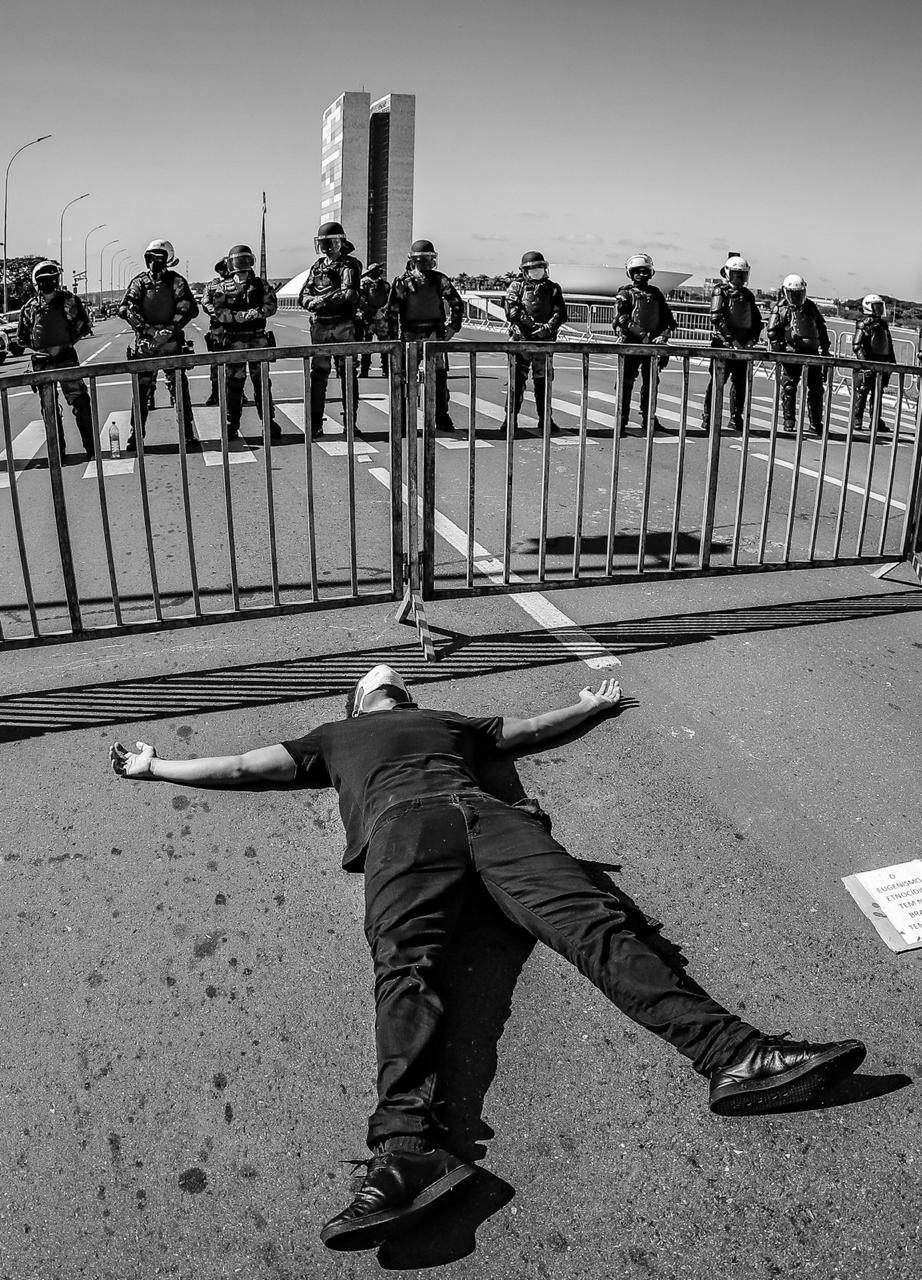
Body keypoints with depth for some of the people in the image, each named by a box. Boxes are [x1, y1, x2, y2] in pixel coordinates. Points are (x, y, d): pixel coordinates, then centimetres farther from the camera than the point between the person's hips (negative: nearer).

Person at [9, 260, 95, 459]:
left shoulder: (69, 300, 3)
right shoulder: (30, 307, 10)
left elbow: (84, 327, 5)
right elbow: (23, 336, 18)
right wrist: (16, 345, -1)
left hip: (66, 358, -3)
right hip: (41, 363, 3)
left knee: (79, 402, -8)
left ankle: (90, 445, -1)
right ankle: (57, 449, 14)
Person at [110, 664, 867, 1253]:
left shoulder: (450, 722, 44)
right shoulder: (335, 736, 41)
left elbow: (531, 728, 52)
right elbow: (243, 766, 42)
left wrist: (591, 706, 64)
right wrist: (155, 768, 47)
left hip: (488, 811, 2)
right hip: (400, 820, -1)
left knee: (593, 918, -22)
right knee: (405, 958, -32)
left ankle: (733, 1054, -38)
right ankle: (406, 1144, -51)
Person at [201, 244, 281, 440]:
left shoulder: (261, 284, 11)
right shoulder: (221, 287, 7)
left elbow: (271, 305, 0)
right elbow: (209, 306, -5)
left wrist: (254, 313, -17)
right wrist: (238, 317, -15)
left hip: (258, 338, 1)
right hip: (233, 340, -1)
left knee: (262, 381, 4)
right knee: (233, 382, -1)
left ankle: (268, 421, 13)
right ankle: (232, 426, 4)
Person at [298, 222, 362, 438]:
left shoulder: (351, 265, 0)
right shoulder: (317, 267, 15)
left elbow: (349, 294, -15)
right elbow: (303, 297, 9)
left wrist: (321, 299, -11)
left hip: (344, 325, -4)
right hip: (320, 326, 4)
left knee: (348, 373, 1)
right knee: (318, 373, 1)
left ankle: (350, 421, 7)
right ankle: (315, 422, 3)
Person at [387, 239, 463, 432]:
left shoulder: (439, 279, 6)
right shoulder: (401, 282, 1)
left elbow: (457, 304, 13)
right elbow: (392, 312, 1)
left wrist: (453, 326, 3)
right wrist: (394, 338, -5)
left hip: (435, 335, 2)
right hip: (410, 336, -2)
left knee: (439, 378, 2)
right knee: (407, 378, 0)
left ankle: (442, 417, 13)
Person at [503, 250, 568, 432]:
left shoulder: (552, 288, 12)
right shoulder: (517, 286, 6)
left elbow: (560, 313, 4)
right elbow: (511, 309, -8)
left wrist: (548, 327, -14)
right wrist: (531, 323, -17)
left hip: (544, 340, 3)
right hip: (521, 337, -2)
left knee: (544, 379, 8)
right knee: (517, 378, -5)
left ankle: (545, 418, 17)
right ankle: (511, 417, 0)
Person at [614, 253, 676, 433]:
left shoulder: (656, 294, 15)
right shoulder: (625, 294, 1)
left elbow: (669, 319, 14)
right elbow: (622, 319, -13)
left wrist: (663, 335, -5)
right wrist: (643, 335, -20)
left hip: (652, 344, 5)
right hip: (630, 344, -5)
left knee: (651, 382, 8)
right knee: (626, 382, -4)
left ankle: (649, 418, 17)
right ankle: (622, 418, 1)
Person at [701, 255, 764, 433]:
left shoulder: (748, 295, 16)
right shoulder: (721, 291, -2)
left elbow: (757, 321, 18)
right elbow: (717, 319, -13)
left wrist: (751, 341, 2)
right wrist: (732, 340, -18)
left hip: (743, 346, 6)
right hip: (723, 344, -6)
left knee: (741, 382, 7)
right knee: (717, 380, -7)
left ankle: (736, 418, 17)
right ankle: (707, 418, -3)